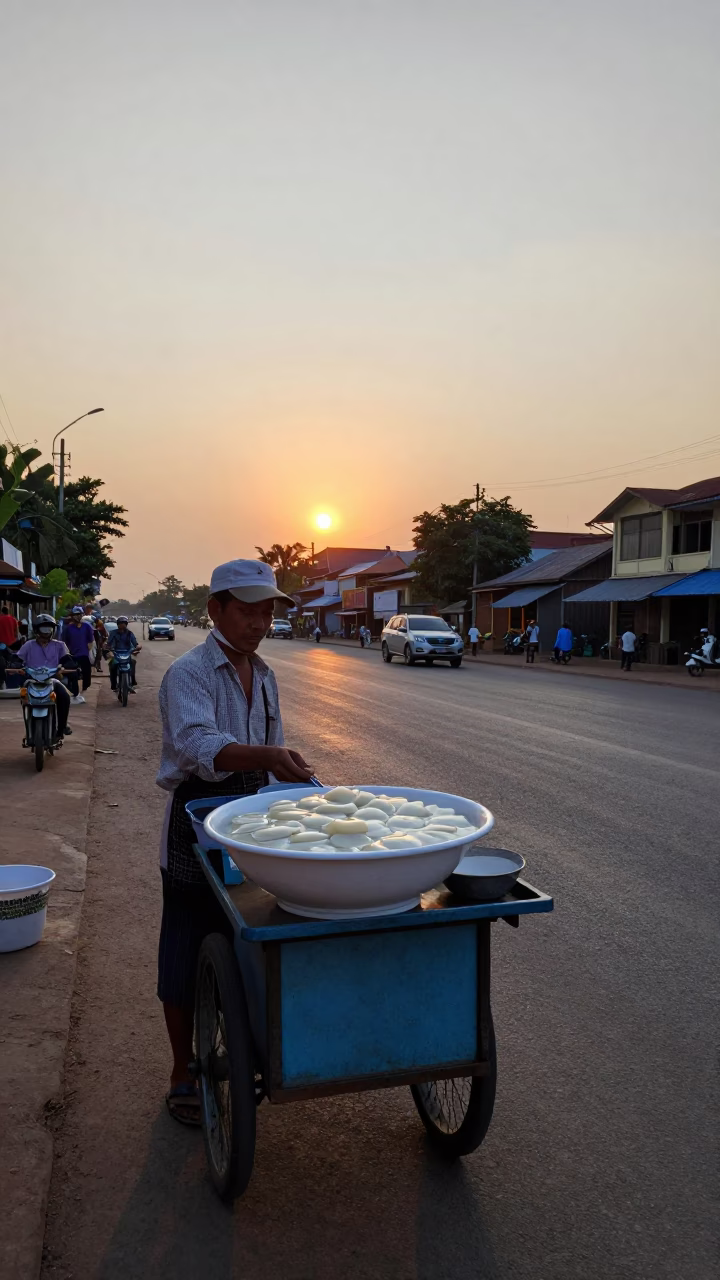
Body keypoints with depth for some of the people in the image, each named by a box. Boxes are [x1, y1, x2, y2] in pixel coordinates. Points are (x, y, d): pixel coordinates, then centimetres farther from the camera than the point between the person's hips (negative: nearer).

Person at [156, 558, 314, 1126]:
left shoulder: (263, 676, 7)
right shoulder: (189, 674, -16)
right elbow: (196, 744, -34)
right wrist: (267, 756, -49)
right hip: (196, 827, -6)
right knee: (186, 955, 5)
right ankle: (183, 1073, 23)